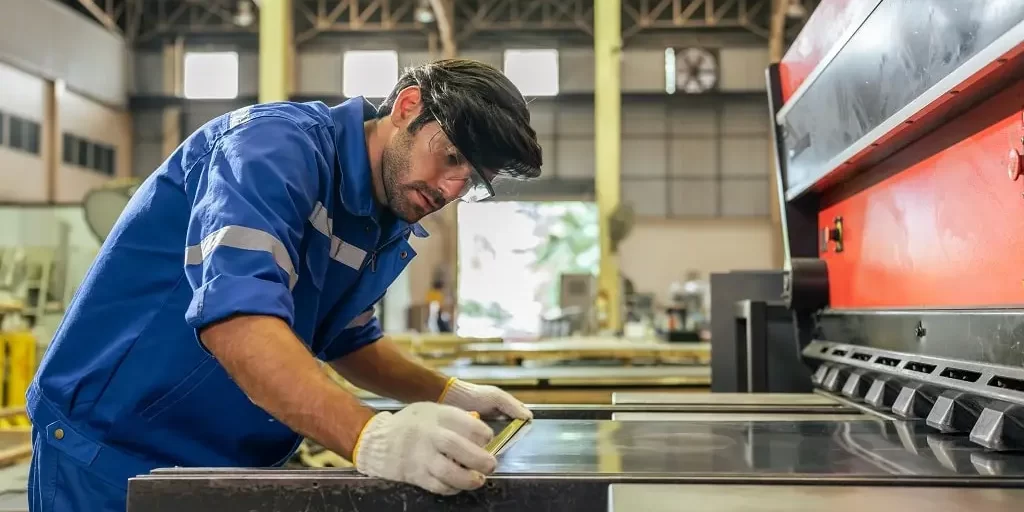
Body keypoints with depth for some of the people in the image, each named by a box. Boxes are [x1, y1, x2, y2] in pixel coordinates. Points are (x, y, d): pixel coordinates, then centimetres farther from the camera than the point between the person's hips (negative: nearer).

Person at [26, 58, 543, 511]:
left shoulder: (387, 230, 4)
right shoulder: (281, 143, -22)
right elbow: (236, 315, -36)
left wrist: (448, 395, 4)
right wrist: (369, 435, -47)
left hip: (231, 461, 8)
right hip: (111, 443, -8)